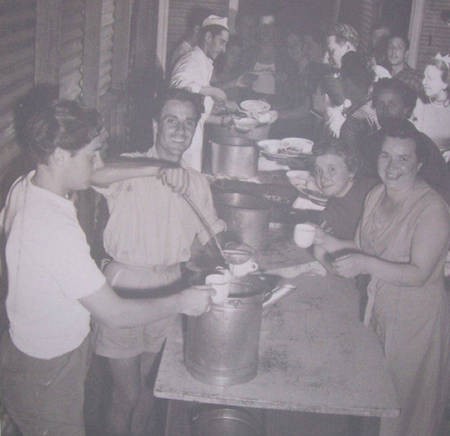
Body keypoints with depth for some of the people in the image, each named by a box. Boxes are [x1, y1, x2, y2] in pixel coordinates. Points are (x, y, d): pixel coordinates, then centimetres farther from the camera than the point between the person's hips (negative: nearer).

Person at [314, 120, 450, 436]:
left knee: (406, 402, 10)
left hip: (415, 317, -7)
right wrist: (330, 243, -4)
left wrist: (365, 264, -36)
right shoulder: (376, 195, 1)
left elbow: (418, 274, -26)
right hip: (378, 307, 7)